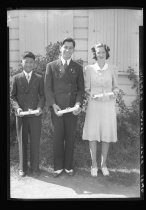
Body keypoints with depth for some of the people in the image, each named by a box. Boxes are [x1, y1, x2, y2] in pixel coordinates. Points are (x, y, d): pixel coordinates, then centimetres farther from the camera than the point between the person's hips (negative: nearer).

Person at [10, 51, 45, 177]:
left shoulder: (39, 78, 7)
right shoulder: (16, 78, 6)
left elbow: (42, 96, 6)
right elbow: (12, 96, 7)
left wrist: (40, 107, -11)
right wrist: (17, 107, -10)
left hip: (35, 115, 0)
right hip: (21, 115, 0)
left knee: (35, 142, 4)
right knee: (22, 142, 8)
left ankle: (35, 167, 18)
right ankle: (23, 168, 20)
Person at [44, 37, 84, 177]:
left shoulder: (78, 68, 9)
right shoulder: (51, 66, 4)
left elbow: (81, 89, 7)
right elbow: (47, 88, 1)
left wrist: (78, 104, -9)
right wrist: (53, 105, -11)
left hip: (72, 108, 1)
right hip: (57, 108, -1)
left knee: (70, 138, 7)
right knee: (58, 137, 4)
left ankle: (68, 166, 20)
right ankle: (58, 166, 17)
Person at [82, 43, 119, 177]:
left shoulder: (112, 69, 4)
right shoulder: (89, 69, 2)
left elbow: (116, 87, 10)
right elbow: (86, 88, 5)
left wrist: (115, 92, -11)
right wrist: (90, 94, -15)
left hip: (108, 105, 1)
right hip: (94, 104, -1)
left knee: (106, 135, 5)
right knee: (92, 135, 0)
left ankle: (104, 164, 21)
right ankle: (94, 164, 16)